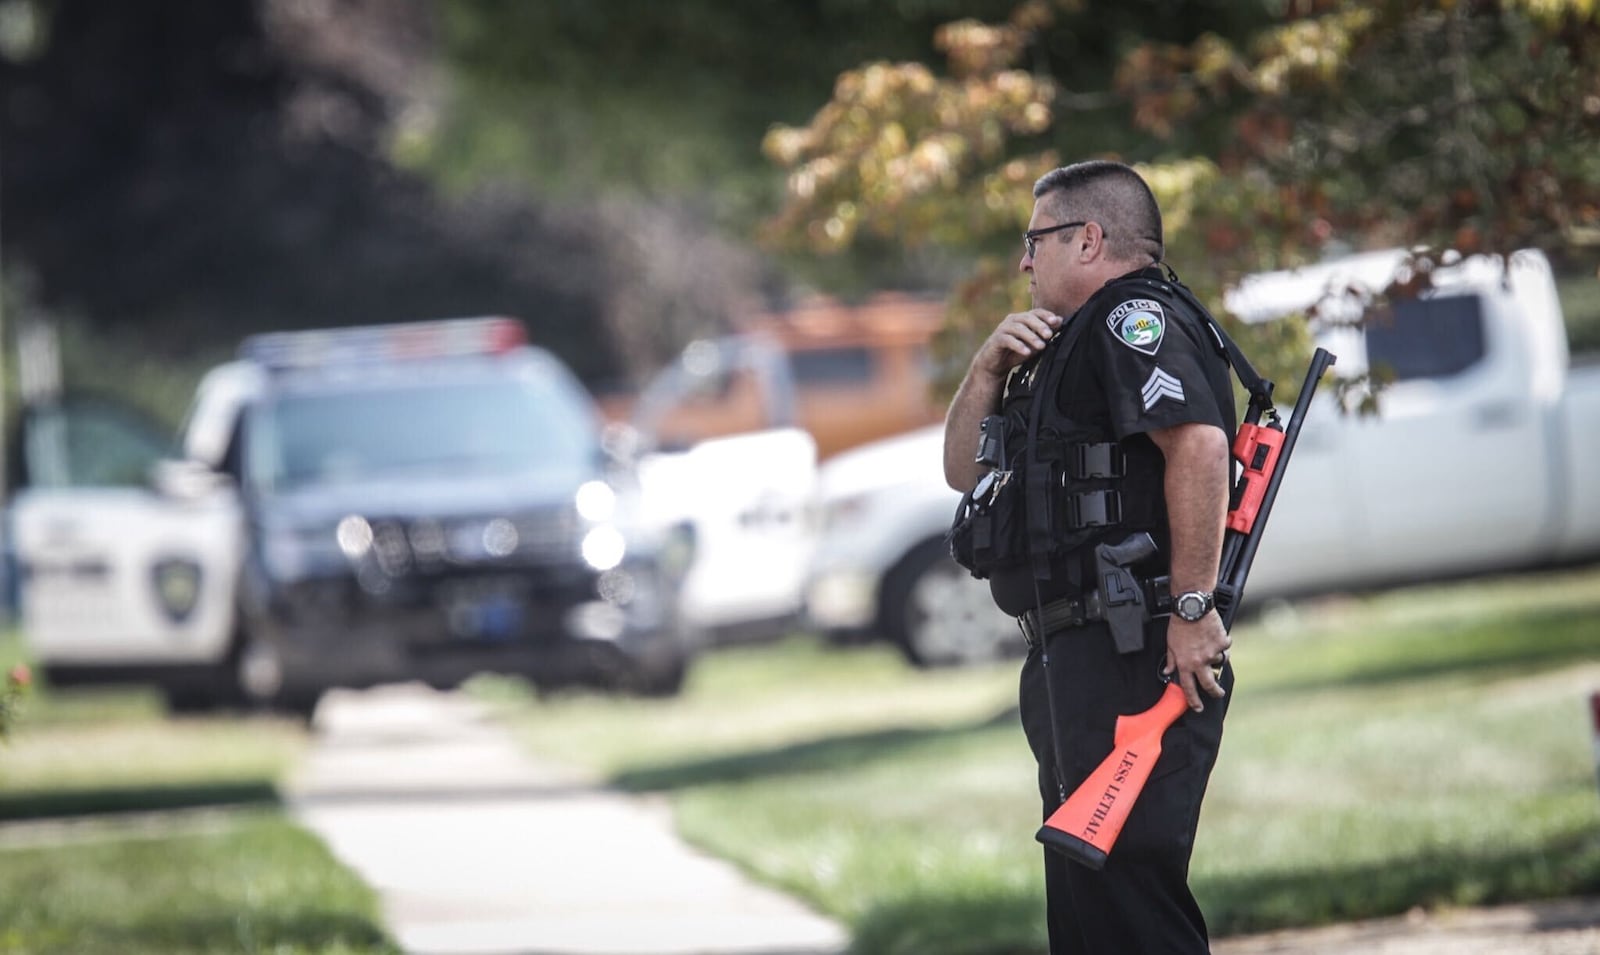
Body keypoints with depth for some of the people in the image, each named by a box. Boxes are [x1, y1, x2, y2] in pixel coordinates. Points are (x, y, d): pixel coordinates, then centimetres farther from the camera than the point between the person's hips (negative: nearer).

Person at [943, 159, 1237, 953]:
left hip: (1134, 657, -11)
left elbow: (1200, 443, -24)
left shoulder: (1135, 319, -8)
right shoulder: (1074, 344, 26)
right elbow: (963, 470, 26)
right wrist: (991, 367, 9)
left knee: (1126, 887, -17)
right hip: (1076, 662, 11)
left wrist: (1193, 606, -27)